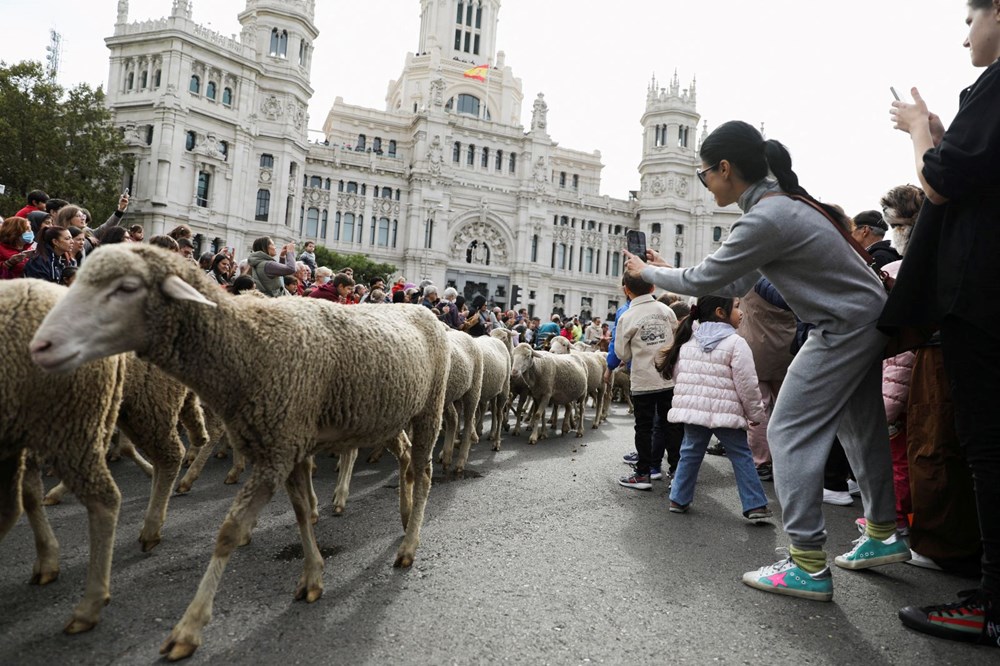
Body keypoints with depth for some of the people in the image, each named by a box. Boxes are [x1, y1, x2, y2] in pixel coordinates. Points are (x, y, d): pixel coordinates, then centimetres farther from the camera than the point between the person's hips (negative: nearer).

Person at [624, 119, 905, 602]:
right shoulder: (781, 201, 8)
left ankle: (808, 565, -4)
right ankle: (883, 534, 33)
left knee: (789, 432, -8)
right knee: (860, 427, 19)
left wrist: (646, 273, 1)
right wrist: (667, 272, 12)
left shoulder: (764, 220, -23)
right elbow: (739, 284, 11)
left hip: (844, 329, -10)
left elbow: (703, 280, -15)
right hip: (867, 318, 10)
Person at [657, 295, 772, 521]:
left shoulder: (687, 341, 8)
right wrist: (756, 413, 2)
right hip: (725, 413, -5)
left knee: (690, 453, 16)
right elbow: (747, 384, -10)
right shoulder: (736, 343, -10)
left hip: (692, 409, 5)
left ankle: (679, 499, 20)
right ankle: (755, 506, 6)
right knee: (741, 456, 6)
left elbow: (677, 373, 14)